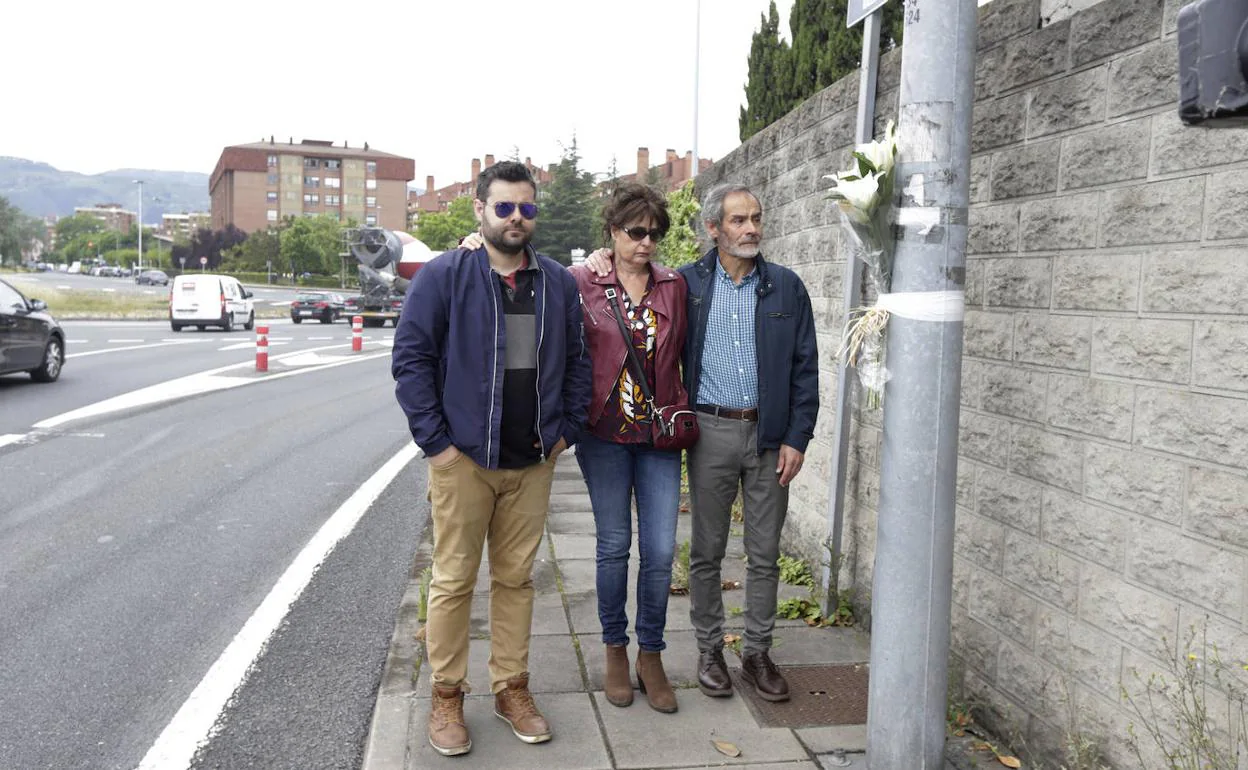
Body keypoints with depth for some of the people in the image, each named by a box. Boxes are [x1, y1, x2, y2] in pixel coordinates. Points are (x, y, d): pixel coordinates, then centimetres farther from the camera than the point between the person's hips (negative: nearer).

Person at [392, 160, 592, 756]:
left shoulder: (558, 283, 7)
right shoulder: (443, 276, -5)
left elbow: (577, 360, 13)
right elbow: (411, 358, -6)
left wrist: (567, 428, 4)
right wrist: (435, 439, -10)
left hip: (532, 462, 4)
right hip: (462, 457, -3)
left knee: (516, 578, 13)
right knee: (454, 580, 5)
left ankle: (511, 688, 26)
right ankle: (447, 695, 20)